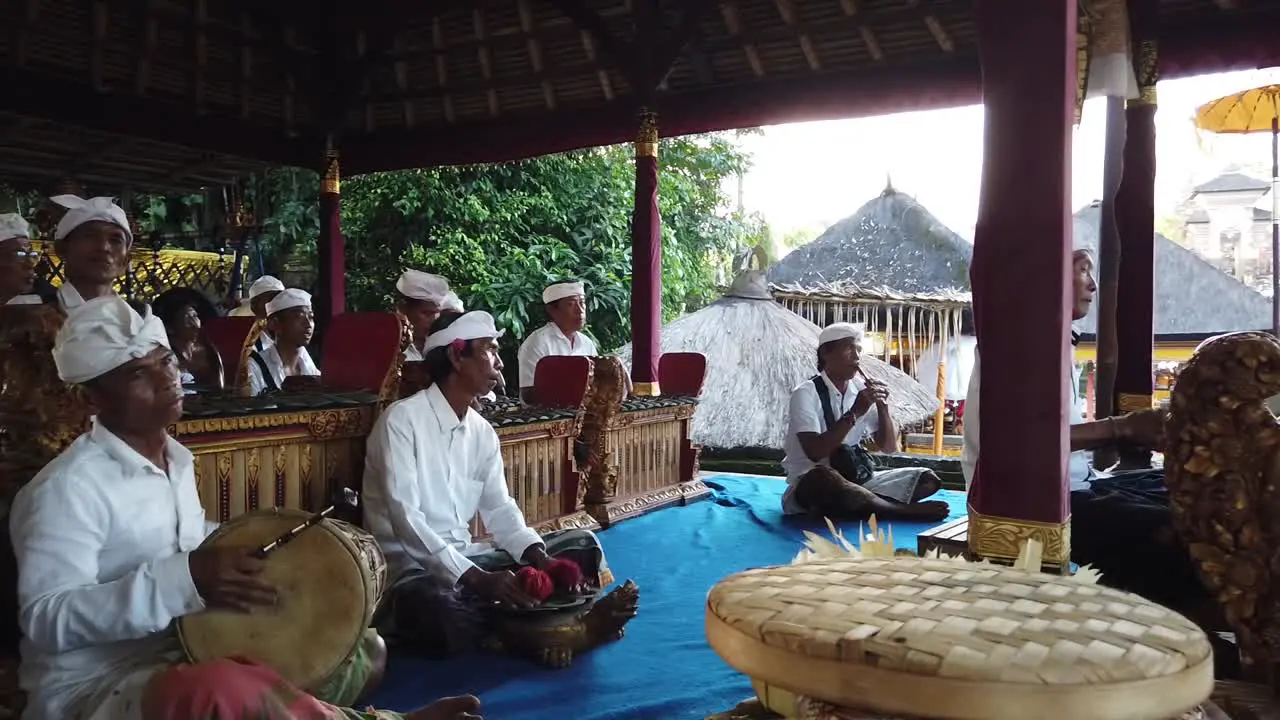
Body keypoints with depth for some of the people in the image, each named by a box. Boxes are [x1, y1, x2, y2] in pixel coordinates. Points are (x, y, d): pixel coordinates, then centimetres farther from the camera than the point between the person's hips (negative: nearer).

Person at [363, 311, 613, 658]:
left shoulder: (483, 432, 9)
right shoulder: (402, 419, -13)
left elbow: (499, 509, 6)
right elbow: (405, 518, -22)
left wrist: (541, 560, -14)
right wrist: (477, 579, -31)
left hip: (465, 555, 8)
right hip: (410, 563, -7)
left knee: (581, 546, 0)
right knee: (449, 618, -41)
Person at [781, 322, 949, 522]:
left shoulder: (861, 389, 6)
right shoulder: (806, 393, -11)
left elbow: (889, 447, 8)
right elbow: (814, 452, -24)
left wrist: (882, 406, -7)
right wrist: (854, 413, -23)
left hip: (856, 479, 7)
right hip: (810, 486, -6)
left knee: (927, 479, -4)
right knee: (822, 477, -41)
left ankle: (857, 505, -21)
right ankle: (904, 511, -25)